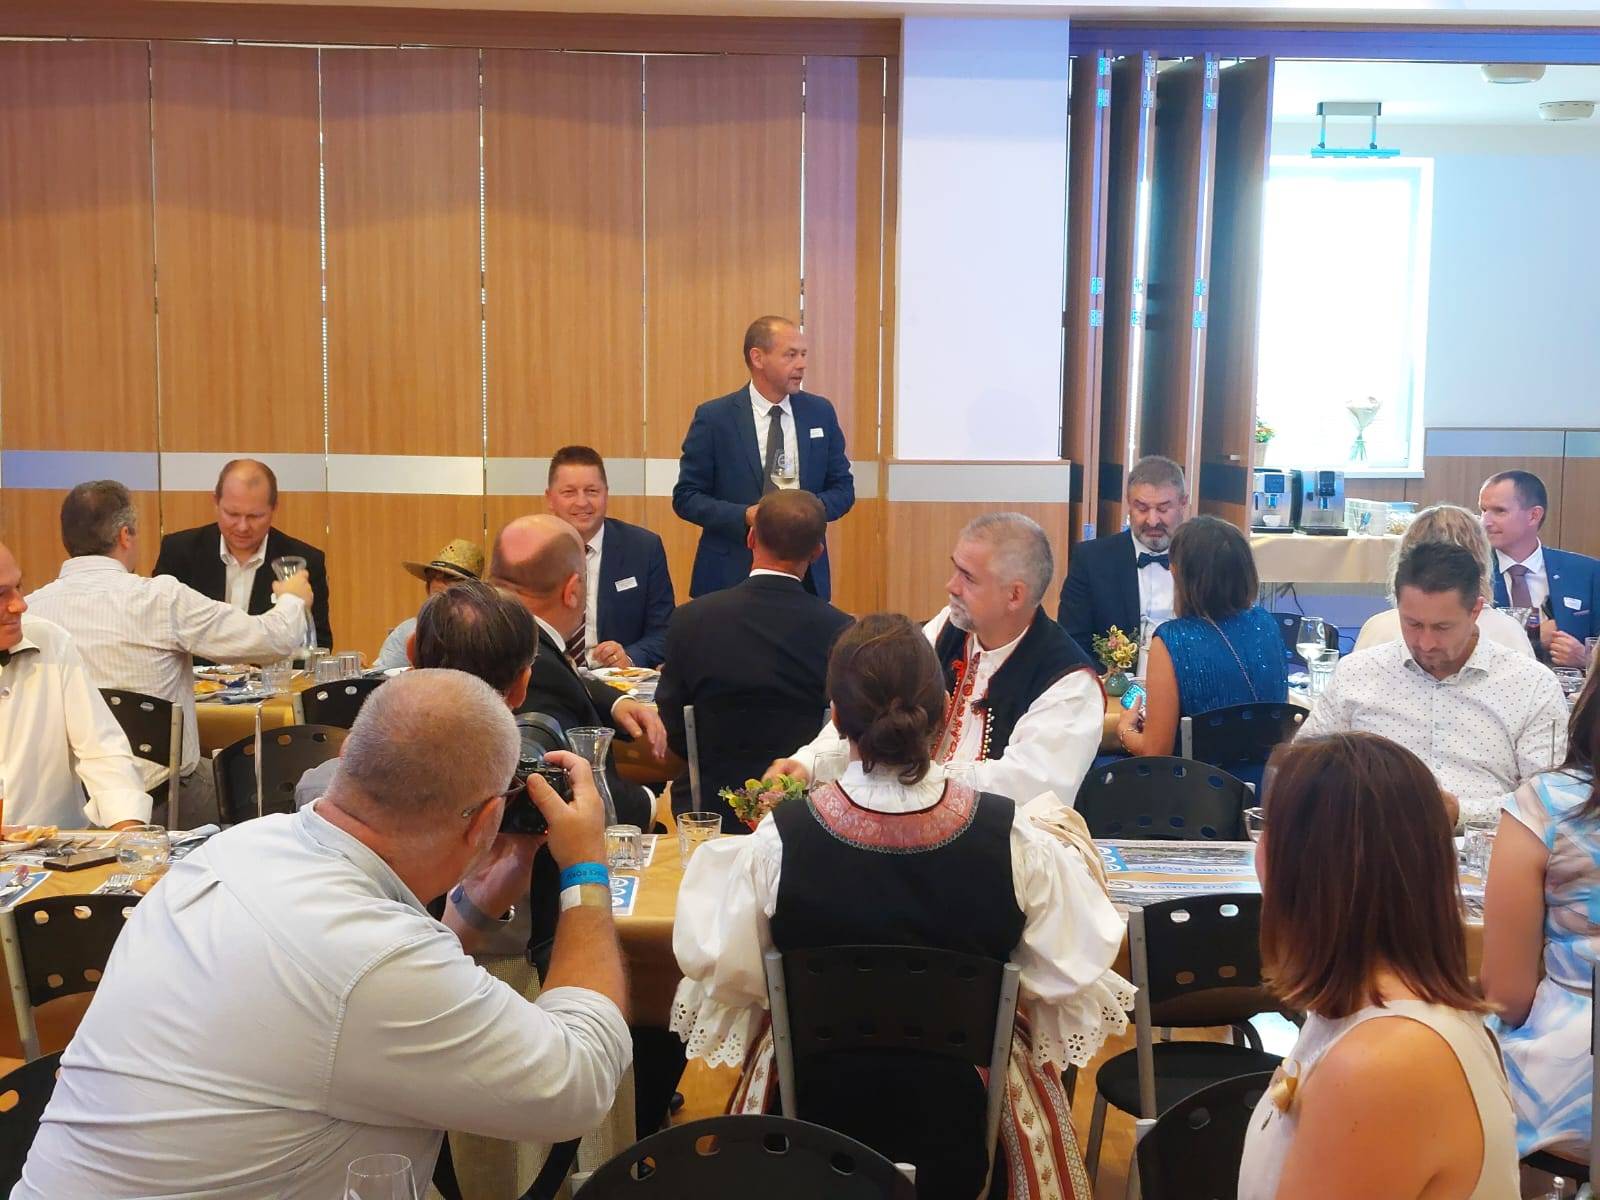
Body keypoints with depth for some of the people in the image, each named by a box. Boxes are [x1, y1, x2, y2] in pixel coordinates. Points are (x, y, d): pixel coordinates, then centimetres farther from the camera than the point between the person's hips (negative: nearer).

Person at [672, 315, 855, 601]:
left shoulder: (820, 413, 5)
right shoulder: (713, 417, -5)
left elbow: (843, 488, 10)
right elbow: (685, 497, -4)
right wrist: (744, 516, -19)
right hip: (732, 574, -3)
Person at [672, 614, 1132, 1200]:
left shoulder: (780, 838, -25)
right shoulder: (1012, 836, -23)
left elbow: (712, 963, -14)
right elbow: (1076, 967, -14)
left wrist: (719, 857, 3)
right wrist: (1072, 854, 3)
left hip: (817, 1103, 0)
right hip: (967, 1108, 0)